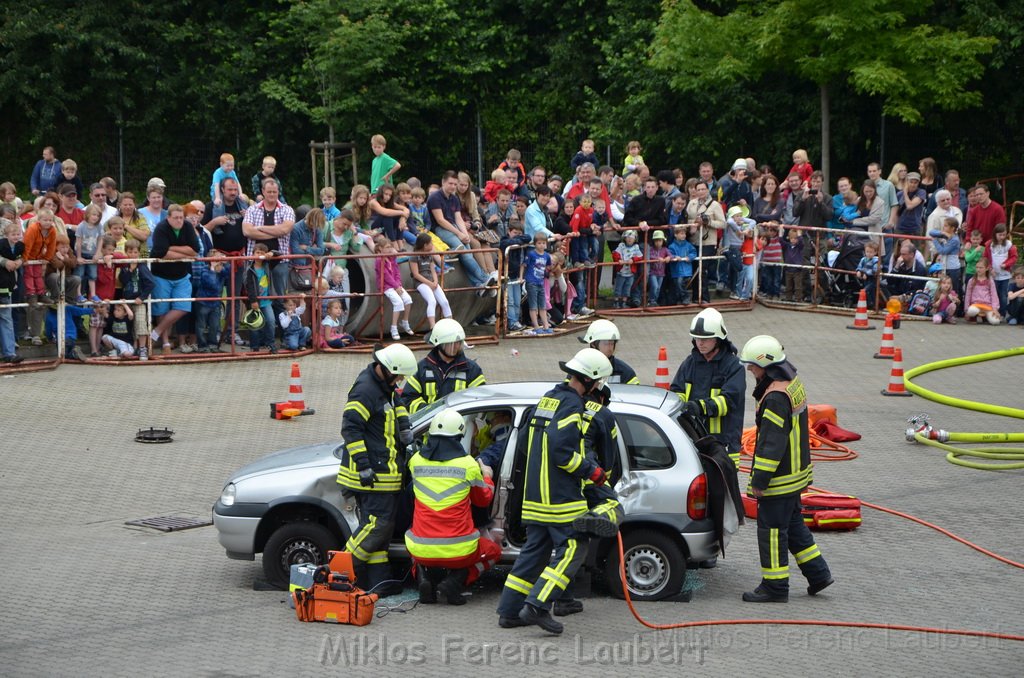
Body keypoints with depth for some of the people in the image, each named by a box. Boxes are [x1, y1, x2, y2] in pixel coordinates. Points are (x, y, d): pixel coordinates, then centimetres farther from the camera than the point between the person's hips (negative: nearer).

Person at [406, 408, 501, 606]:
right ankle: (456, 580, 2)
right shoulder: (468, 465, -8)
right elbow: (483, 499, 10)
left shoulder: (416, 461, -1)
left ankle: (424, 577, 7)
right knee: (493, 551, 29)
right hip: (458, 552, -2)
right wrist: (487, 478, 31)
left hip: (421, 552, 2)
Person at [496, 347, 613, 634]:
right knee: (572, 550, -5)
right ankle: (537, 607, -13)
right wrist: (591, 471, -12)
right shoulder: (571, 404, -15)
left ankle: (510, 611, 13)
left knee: (534, 550, 14)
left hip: (535, 493, 10)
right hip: (561, 498, -10)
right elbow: (561, 449, -23)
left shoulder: (548, 398, 16)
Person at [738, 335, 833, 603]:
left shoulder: (776, 397, -24)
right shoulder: (792, 383, 8)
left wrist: (759, 480, -20)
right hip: (796, 471, 10)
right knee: (793, 524, 20)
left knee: (771, 529, -1)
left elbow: (772, 443, -25)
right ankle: (818, 573, 24)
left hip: (780, 479, -10)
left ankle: (775, 586, 6)